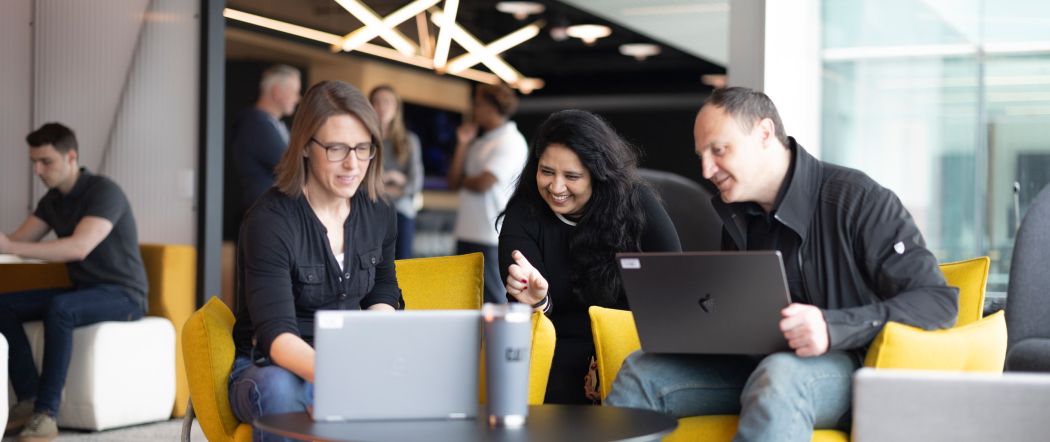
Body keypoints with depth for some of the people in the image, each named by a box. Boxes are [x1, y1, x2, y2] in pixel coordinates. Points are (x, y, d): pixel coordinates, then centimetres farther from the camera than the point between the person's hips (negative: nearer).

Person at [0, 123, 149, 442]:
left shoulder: (104, 191, -18)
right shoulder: (53, 200, 8)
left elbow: (79, 248, -32)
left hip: (123, 295, -8)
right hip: (83, 291, 8)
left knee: (59, 308, -37)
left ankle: (46, 413, -31)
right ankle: (28, 400, -11)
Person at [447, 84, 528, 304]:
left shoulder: (511, 142, -8)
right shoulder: (480, 143, 17)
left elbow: (482, 184, -17)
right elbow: (453, 182, 12)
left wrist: (463, 180, 4)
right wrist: (462, 145, 6)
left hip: (491, 238, -8)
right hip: (467, 235, 9)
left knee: (492, 302, -5)